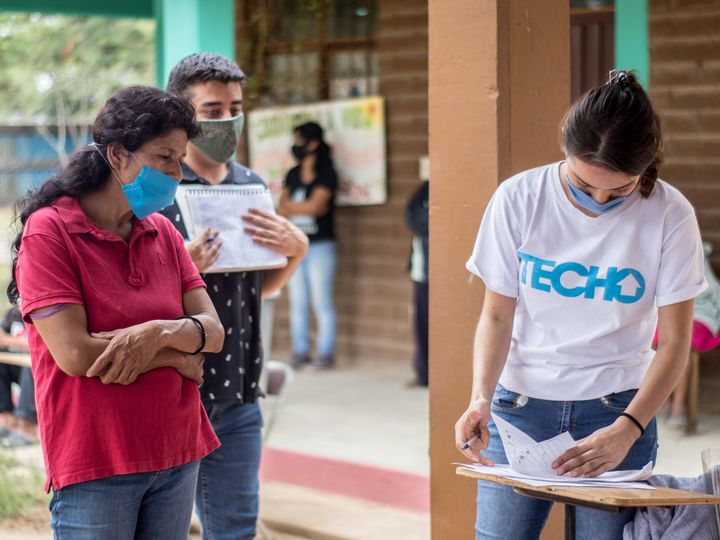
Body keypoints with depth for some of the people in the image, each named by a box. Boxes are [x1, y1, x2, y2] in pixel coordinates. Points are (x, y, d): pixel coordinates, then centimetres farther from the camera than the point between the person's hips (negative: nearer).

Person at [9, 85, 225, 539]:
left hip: (178, 458, 6)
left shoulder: (162, 233, 10)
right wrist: (178, 358, -8)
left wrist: (157, 334, -19)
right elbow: (75, 354, -18)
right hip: (96, 466, -6)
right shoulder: (48, 232, -9)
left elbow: (213, 331, 3)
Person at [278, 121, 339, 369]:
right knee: (297, 302, 7)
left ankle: (326, 352, 1)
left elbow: (315, 205, -16)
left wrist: (290, 206, -3)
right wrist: (305, 207, -11)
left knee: (321, 303, -3)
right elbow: (282, 208, 6)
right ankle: (300, 351, 12)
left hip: (320, 245, -6)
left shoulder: (326, 174, -5)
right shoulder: (292, 174, 12)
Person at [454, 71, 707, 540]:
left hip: (616, 410, -1)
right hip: (520, 406, 1)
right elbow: (497, 315, -1)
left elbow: (675, 340, -6)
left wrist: (627, 430, -18)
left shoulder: (669, 215, -9)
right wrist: (481, 399, -17)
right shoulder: (518, 199, -6)